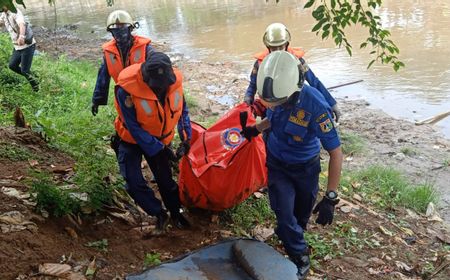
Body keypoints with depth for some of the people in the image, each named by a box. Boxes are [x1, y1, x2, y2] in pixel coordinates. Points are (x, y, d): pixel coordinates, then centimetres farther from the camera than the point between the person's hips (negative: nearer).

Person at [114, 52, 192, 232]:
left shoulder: (174, 79, -20)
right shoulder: (127, 89, -34)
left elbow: (182, 110, -2)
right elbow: (133, 128, -26)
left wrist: (186, 138, -8)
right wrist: (159, 149, -24)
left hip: (160, 139, 3)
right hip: (132, 140, -3)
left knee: (165, 178, 8)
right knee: (134, 183, -9)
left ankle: (175, 213, 31)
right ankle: (159, 214, 12)